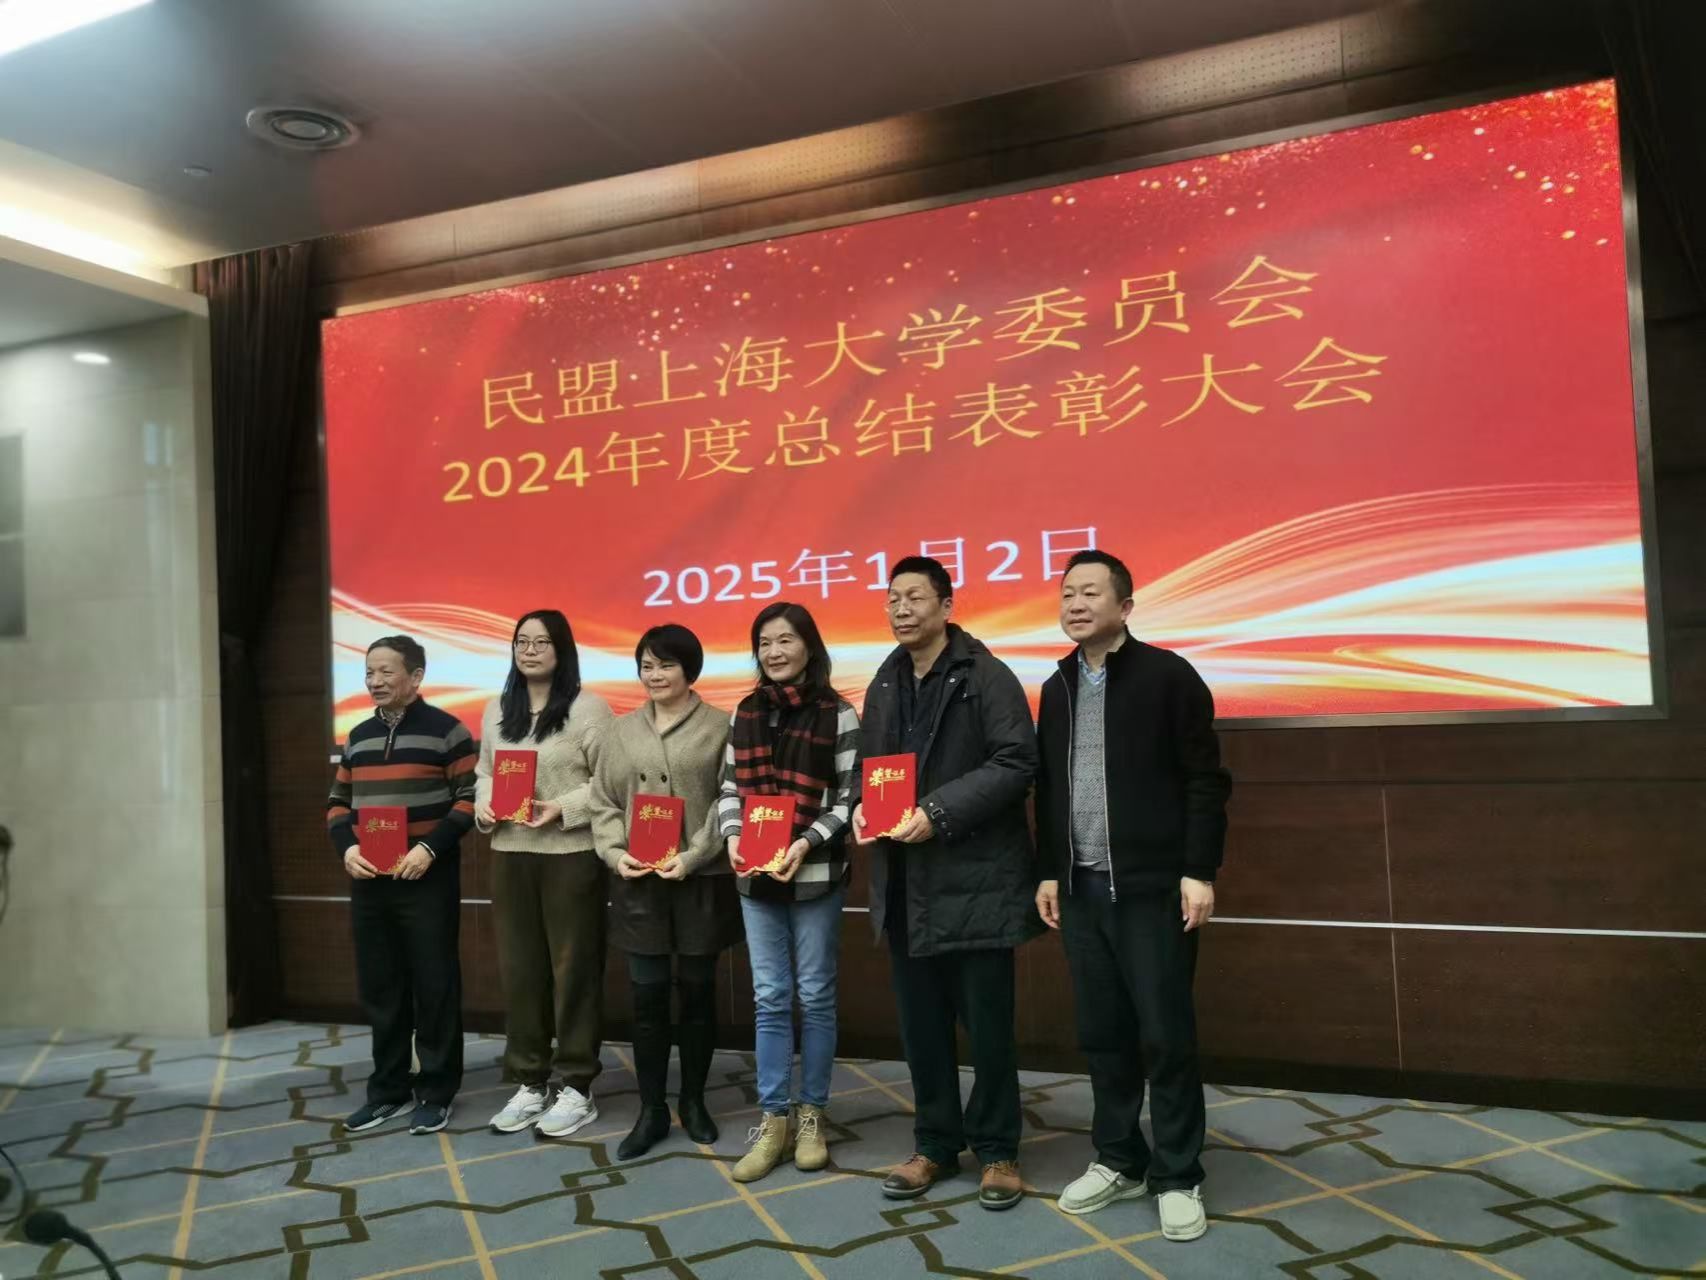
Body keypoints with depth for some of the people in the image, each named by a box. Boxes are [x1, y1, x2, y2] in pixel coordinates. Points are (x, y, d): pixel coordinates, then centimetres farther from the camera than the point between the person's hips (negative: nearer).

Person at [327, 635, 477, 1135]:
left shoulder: (446, 730, -6)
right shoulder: (359, 736, 13)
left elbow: (469, 798, -9)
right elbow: (338, 802, 17)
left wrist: (429, 848, -19)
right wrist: (346, 847, -2)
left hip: (428, 881, -6)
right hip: (368, 882, 6)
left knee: (434, 987, 1)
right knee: (379, 988, 13)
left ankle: (437, 1092, 13)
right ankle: (387, 1088, 26)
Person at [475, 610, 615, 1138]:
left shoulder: (587, 707, -6)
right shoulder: (497, 710, 13)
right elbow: (483, 771, 17)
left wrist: (563, 808, -19)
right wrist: (483, 805, -3)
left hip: (571, 854, -5)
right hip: (510, 854, 6)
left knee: (573, 967, 2)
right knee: (518, 967, 10)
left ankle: (576, 1087, 14)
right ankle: (529, 1083, 23)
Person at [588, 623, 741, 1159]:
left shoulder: (719, 727, -2)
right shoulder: (621, 730, 9)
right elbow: (603, 802, 10)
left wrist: (693, 856, -15)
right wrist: (615, 852, -6)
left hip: (702, 881, -2)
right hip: (638, 882, 2)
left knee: (697, 992, 10)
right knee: (647, 996, 6)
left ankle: (693, 1100, 27)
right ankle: (651, 1110, 20)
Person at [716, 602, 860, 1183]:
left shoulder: (837, 713, -5)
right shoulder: (745, 713, 8)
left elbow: (851, 796, -7)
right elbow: (729, 789, 10)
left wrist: (808, 843, -18)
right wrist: (733, 837, -7)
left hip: (816, 875, -3)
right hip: (756, 876, 4)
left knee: (815, 996, 8)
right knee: (769, 999, 9)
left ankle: (811, 1115, 22)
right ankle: (772, 1120, 18)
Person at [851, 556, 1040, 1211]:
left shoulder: (986, 675, -8)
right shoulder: (884, 685, 12)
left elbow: (1016, 763, -14)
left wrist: (939, 812, -21)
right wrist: (863, 808, -3)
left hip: (974, 876, -6)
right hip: (905, 880, 6)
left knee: (987, 1022, 5)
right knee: (920, 1023, 14)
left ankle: (997, 1150, 22)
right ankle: (936, 1144, 29)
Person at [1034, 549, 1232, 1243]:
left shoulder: (1167, 675, -6)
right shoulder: (1057, 688, 12)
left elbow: (1206, 781, -8)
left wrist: (1198, 870, -12)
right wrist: (1049, 871, 12)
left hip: (1153, 886, -5)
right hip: (1082, 888, 5)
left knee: (1165, 1035, 1)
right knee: (1102, 1034, 11)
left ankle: (1178, 1178, 14)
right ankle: (1118, 1161, 25)